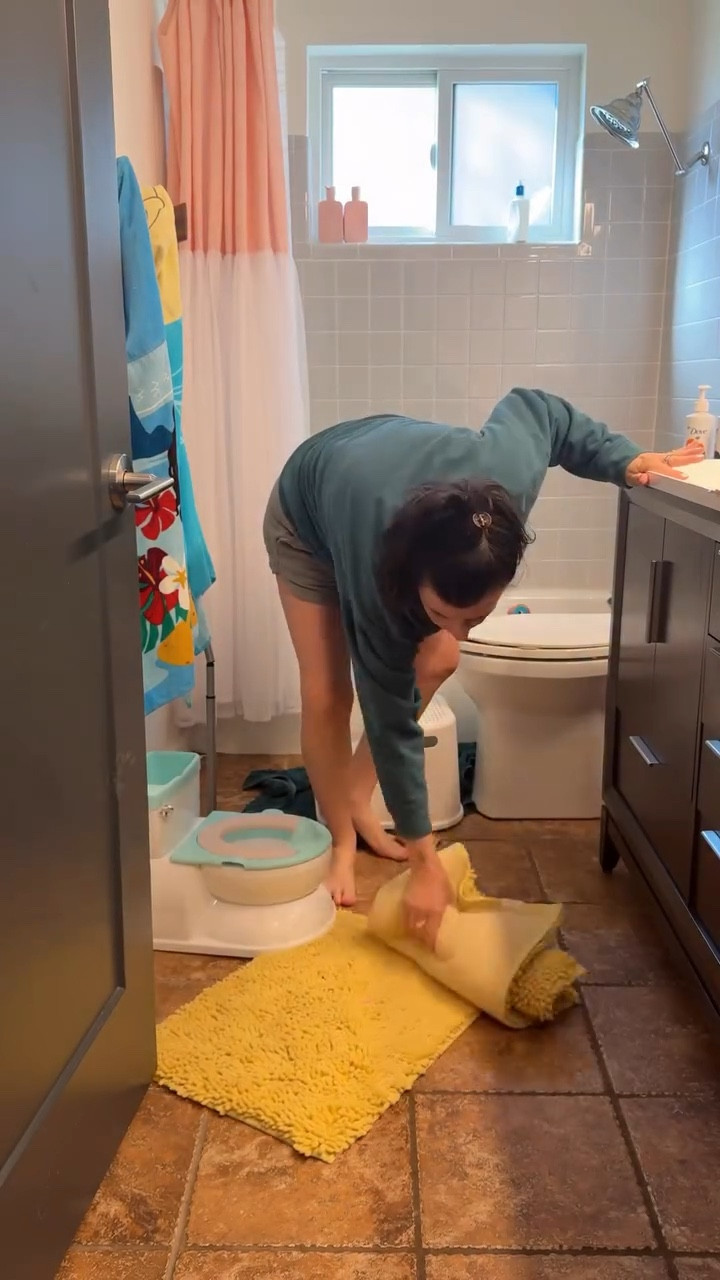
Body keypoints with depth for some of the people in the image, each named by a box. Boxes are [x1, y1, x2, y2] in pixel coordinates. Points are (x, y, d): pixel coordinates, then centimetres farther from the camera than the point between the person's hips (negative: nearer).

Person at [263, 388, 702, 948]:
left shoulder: (512, 469, -38)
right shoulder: (378, 571, -44)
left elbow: (535, 406, -13)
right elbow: (391, 720, -34)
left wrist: (626, 460, -19)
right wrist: (425, 864, -29)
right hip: (307, 519, -4)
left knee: (438, 661, -7)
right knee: (327, 695, -13)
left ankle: (355, 794, 12)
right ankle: (342, 840, 9)